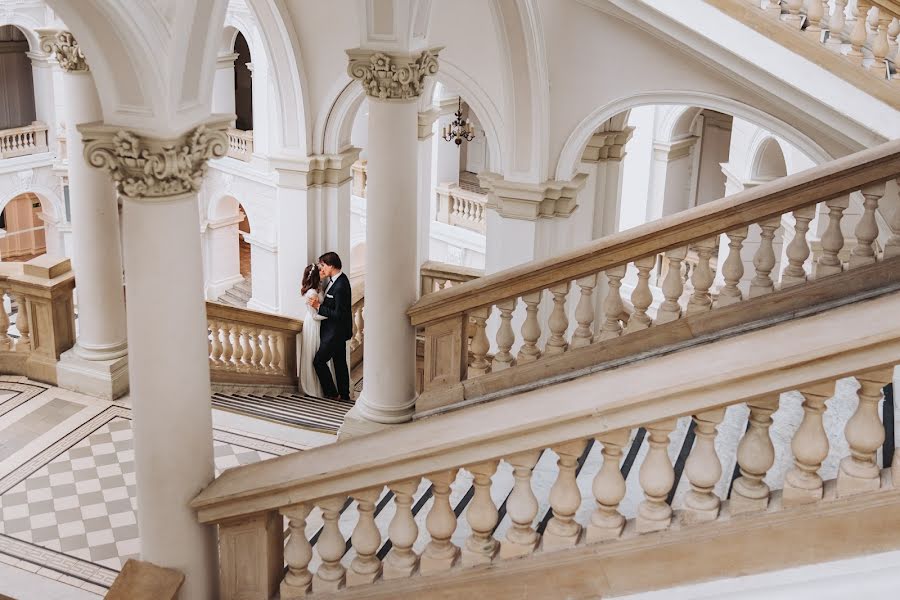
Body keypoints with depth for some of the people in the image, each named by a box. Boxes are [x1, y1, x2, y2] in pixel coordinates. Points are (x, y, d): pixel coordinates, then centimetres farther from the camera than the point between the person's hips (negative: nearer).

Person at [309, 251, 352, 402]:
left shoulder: (340, 286, -27)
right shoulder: (339, 279, 4)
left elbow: (338, 314, -26)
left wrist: (319, 306, -21)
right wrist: (320, 303, 2)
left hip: (335, 332, -10)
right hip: (338, 331, 10)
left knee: (319, 361, 1)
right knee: (340, 362, 16)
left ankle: (332, 393, 11)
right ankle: (344, 395, 25)